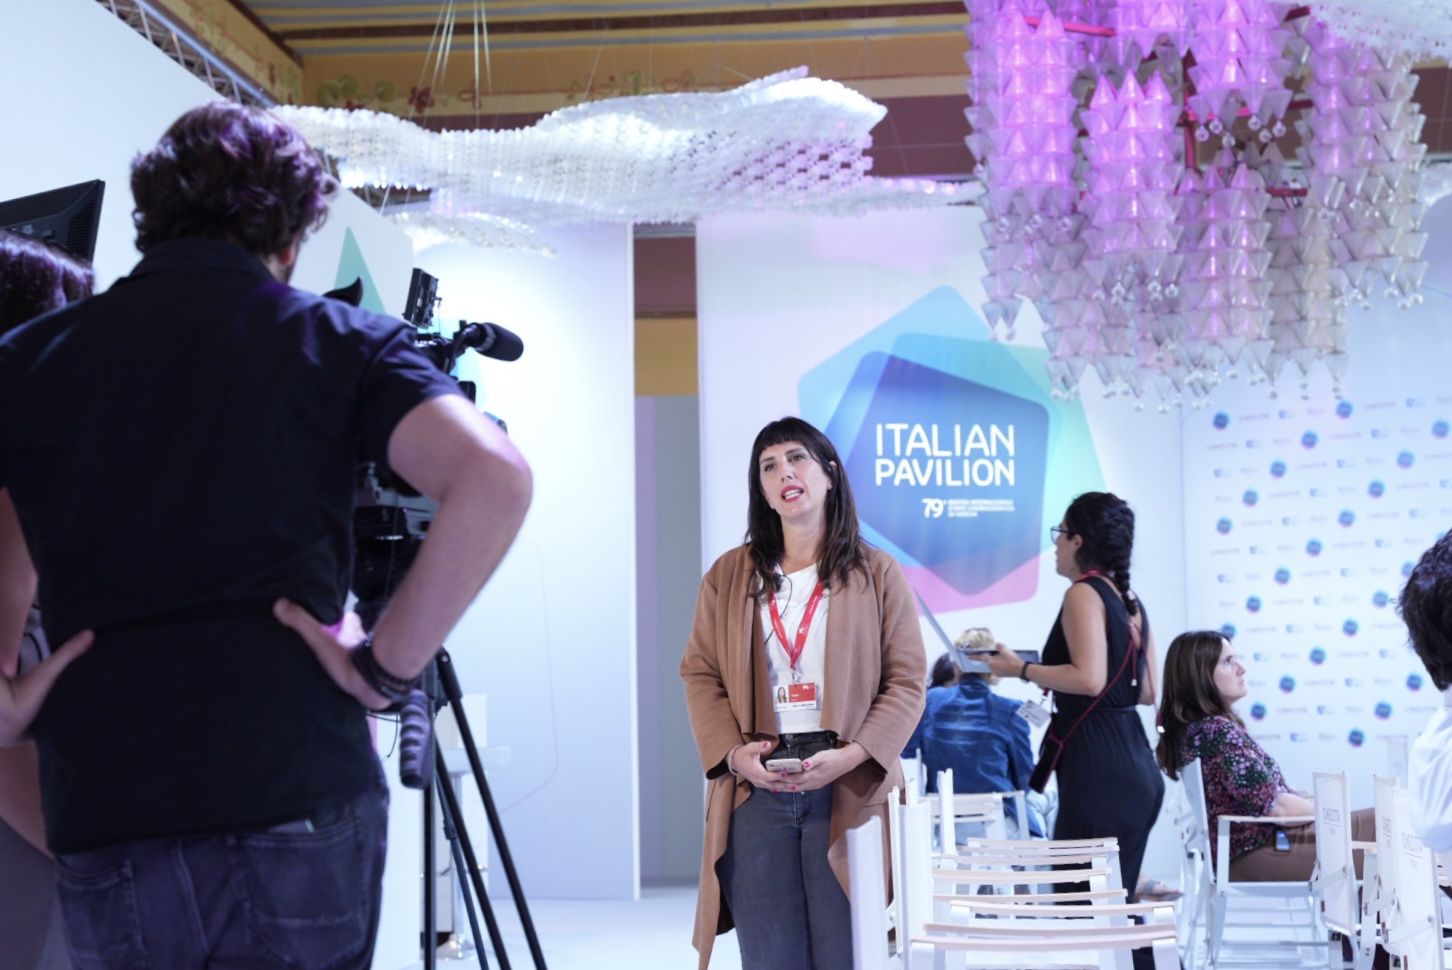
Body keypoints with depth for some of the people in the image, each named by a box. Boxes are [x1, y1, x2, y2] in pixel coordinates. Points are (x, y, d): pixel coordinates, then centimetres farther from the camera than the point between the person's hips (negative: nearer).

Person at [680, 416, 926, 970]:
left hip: (847, 793, -2)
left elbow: (906, 683, 2)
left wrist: (851, 755, -13)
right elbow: (699, 675, 9)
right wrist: (732, 752, -8)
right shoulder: (728, 577, 13)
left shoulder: (878, 575, 6)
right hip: (754, 792, 2)